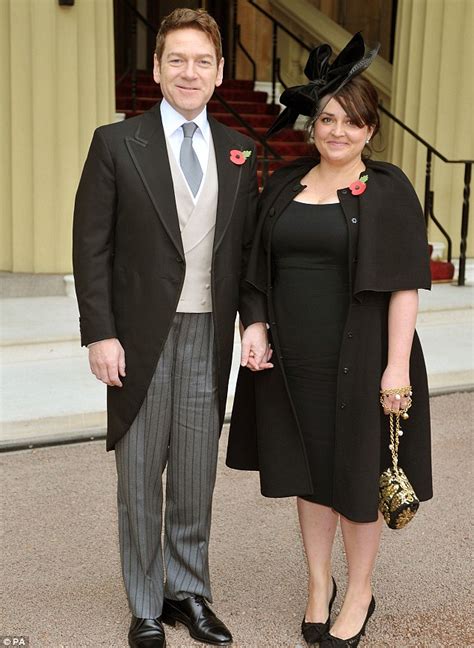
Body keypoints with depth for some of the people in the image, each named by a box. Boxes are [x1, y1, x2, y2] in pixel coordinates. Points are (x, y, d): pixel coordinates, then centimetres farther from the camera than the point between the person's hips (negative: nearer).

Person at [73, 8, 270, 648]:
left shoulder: (239, 153, 8)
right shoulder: (117, 143, -3)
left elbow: (248, 247, 10)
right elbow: (91, 246, -5)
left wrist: (255, 319, -2)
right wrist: (100, 335, -11)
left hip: (210, 337, 3)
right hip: (140, 338, -3)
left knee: (197, 477, 14)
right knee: (140, 479, 9)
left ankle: (189, 592, 32)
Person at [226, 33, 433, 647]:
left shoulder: (389, 190, -6)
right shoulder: (283, 185, 7)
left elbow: (405, 283, -10)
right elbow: (264, 271, 12)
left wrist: (397, 364, -15)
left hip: (358, 359, -4)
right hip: (295, 360, 4)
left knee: (356, 474, 8)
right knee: (308, 470, 14)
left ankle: (359, 594, 29)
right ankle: (319, 584, 33)